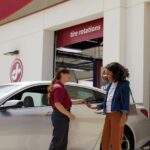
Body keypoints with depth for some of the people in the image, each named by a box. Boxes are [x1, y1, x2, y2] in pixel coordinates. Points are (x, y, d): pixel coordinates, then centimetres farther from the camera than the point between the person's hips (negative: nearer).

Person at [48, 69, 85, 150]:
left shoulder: (61, 87, 15)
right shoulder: (59, 87, -17)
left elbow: (66, 102, 19)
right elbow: (57, 104, -25)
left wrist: (80, 101, 15)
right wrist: (69, 114, -21)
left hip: (62, 116, 10)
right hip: (60, 116, -10)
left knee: (63, 141, 14)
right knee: (57, 140, -5)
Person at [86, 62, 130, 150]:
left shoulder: (124, 84, -3)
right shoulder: (110, 85, 16)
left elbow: (126, 101, -8)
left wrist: (124, 116, -18)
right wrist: (94, 107, 12)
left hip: (118, 115, -7)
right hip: (109, 115, 7)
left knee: (115, 141, -5)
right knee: (105, 141, 7)